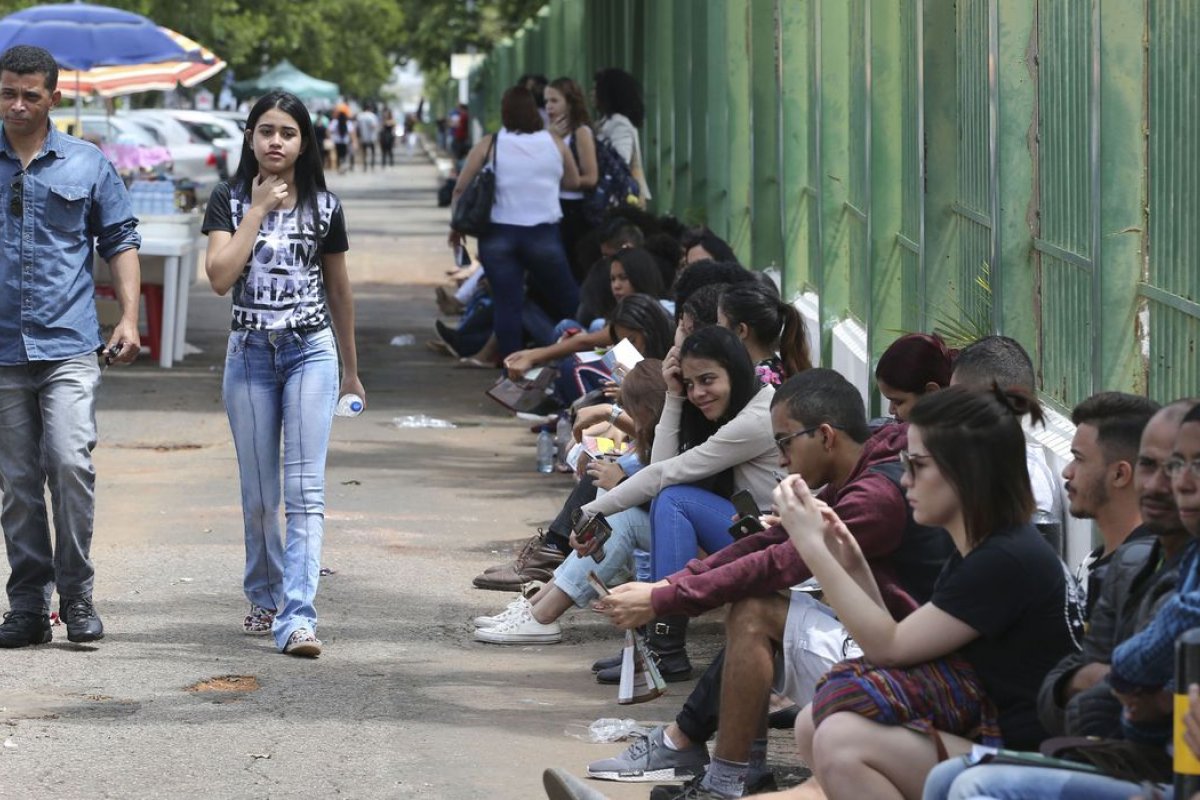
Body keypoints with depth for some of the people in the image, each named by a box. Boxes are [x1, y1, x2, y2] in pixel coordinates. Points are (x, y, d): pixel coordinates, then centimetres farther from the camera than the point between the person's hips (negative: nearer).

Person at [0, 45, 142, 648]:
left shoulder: (86, 164, 7)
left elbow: (120, 240, 11)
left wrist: (129, 317, 1)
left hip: (69, 347, -1)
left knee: (70, 462, -14)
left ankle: (76, 596, -2)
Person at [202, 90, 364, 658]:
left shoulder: (323, 206, 4)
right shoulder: (229, 201, 2)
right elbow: (220, 276, -13)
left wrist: (351, 370, 19)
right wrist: (258, 210, -12)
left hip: (311, 353, -1)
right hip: (250, 354, 1)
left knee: (305, 490, -12)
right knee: (258, 496, 8)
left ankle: (297, 618, -20)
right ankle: (264, 599, 29)